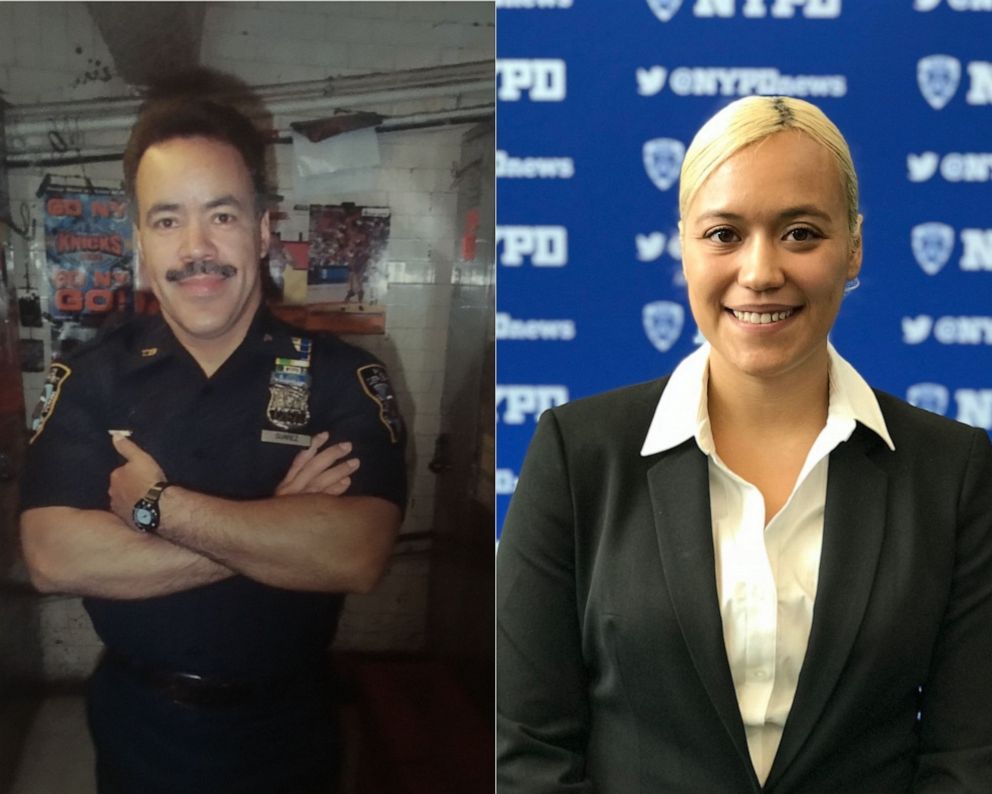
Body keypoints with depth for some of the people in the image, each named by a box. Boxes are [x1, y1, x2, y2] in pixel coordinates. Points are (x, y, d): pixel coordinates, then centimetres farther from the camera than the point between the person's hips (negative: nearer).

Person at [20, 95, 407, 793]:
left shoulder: (343, 378, -12)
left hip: (287, 732, -1)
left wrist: (156, 505, -24)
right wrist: (279, 528, -23)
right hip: (137, 728, 1)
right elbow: (53, 560, -20)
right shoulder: (89, 380, -7)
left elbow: (357, 557, -27)